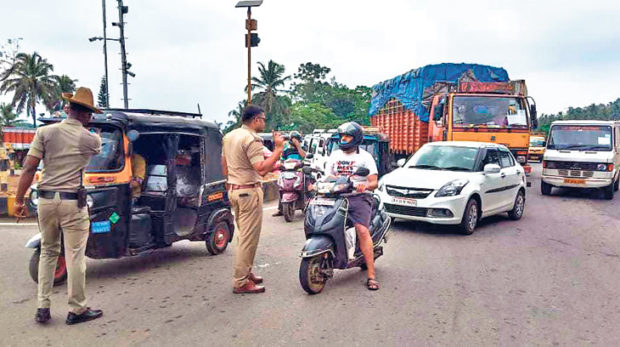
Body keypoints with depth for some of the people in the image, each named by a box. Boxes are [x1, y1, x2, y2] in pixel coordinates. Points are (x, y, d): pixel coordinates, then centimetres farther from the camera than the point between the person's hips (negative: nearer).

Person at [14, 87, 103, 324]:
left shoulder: (45, 132, 0)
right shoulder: (91, 139, -3)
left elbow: (29, 168, -3)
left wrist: (19, 200, 3)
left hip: (46, 199, 3)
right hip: (72, 202, -3)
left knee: (47, 253, 17)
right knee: (75, 256, 4)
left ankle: (42, 308, 21)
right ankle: (77, 310, 13)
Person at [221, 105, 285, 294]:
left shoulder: (229, 136, 12)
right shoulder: (252, 139, -16)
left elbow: (224, 166, 19)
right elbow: (261, 169, -26)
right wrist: (278, 149, -20)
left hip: (234, 189, 10)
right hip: (249, 191, -10)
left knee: (243, 234, 18)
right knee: (249, 237, -3)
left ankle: (245, 272, 28)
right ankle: (241, 282, 3)